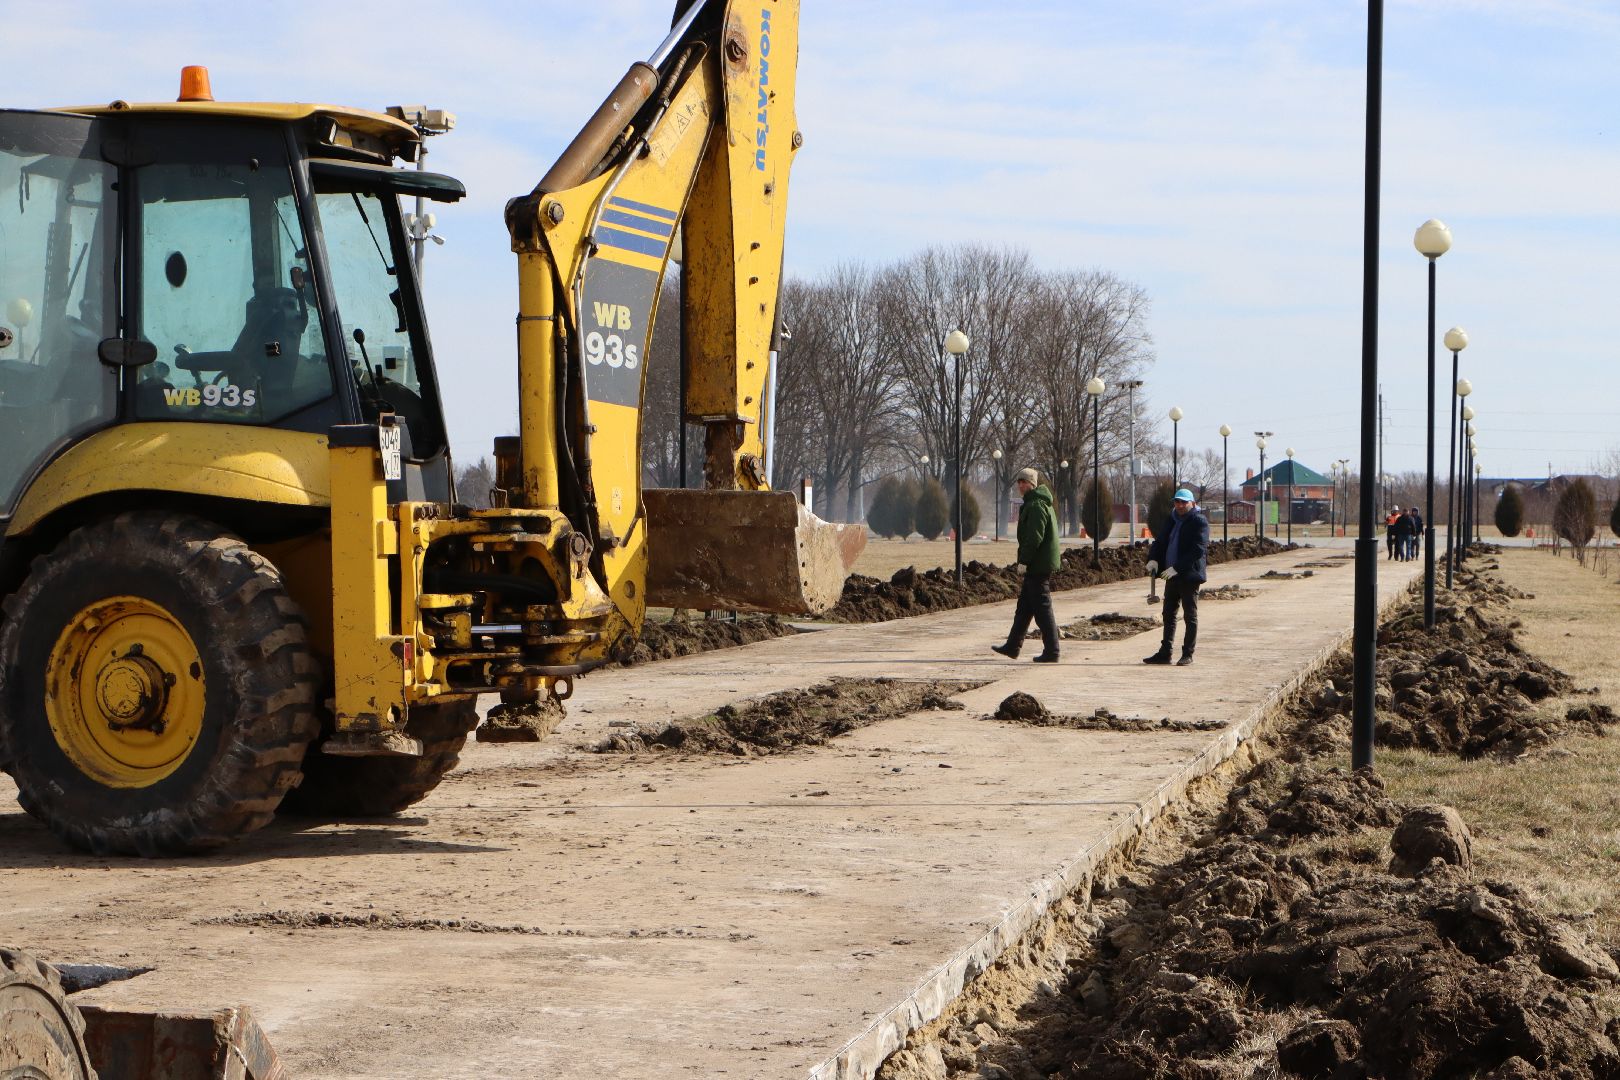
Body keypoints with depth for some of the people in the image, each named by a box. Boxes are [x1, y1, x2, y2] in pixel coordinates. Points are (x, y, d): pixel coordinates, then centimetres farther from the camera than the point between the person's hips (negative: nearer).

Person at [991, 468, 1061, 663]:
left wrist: (1024, 560, -18)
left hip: (1038, 565, -11)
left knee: (1042, 608, -7)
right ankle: (1012, 647, 22)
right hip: (1039, 565, 11)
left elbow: (1034, 537, -23)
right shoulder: (1041, 503, 17)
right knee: (1024, 606, 15)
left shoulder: (1036, 505, -17)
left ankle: (1051, 652, -4)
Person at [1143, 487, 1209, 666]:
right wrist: (1153, 559, -8)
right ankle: (1165, 653, 14)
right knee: (1169, 614, 10)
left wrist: (1176, 568, -24)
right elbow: (1160, 542, 14)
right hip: (1172, 575, 8)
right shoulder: (1172, 521, 14)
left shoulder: (1199, 522, -9)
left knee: (1190, 615, 1)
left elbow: (1198, 550, -18)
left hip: (1189, 575, -8)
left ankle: (1188, 654, 5)